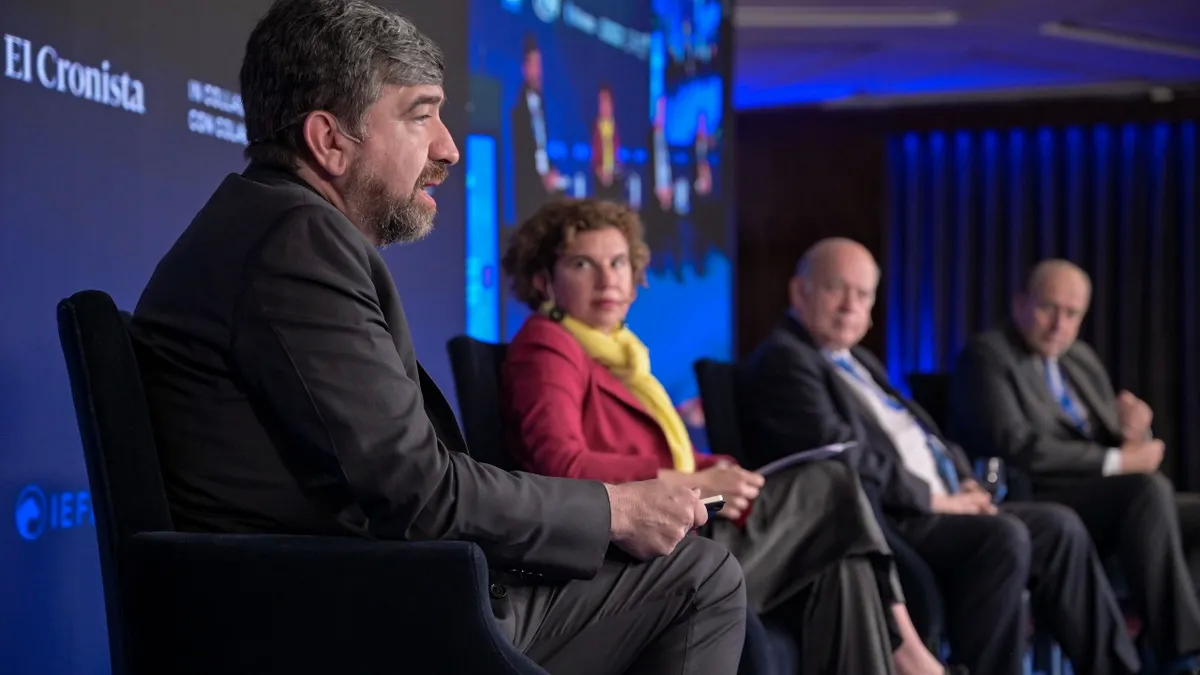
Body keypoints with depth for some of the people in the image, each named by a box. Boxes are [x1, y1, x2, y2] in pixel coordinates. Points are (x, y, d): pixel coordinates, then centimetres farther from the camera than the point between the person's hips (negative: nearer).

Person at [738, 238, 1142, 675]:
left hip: (935, 508, 10)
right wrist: (933, 498, -14)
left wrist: (964, 484, 4)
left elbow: (920, 432, 24)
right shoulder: (782, 360, -8)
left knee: (1058, 526, 0)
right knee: (1004, 537, -28)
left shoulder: (857, 360, 24)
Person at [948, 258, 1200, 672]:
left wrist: (1133, 430, -7)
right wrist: (1117, 460, -16)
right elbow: (1016, 447, -19)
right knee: (1151, 487, -31)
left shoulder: (1081, 358, 20)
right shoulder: (986, 356, -4)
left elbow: (1127, 447, 18)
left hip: (1106, 503, 8)